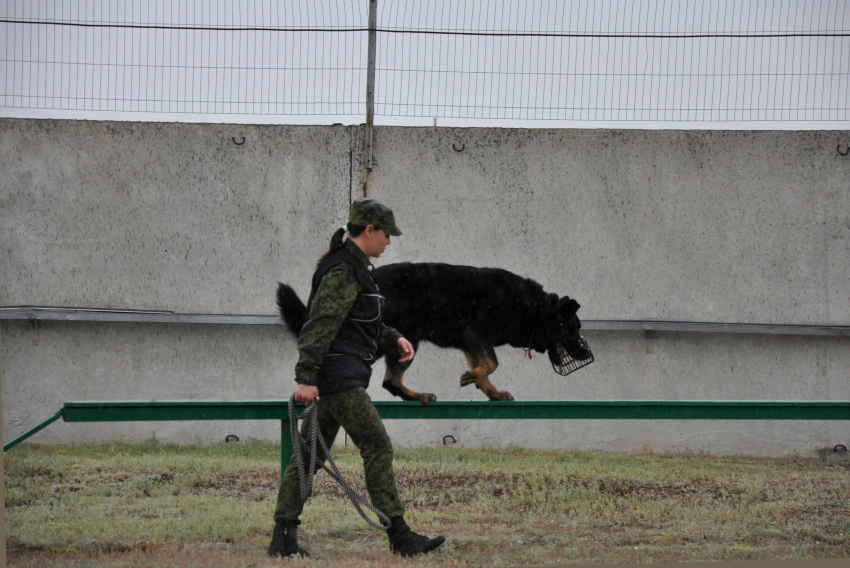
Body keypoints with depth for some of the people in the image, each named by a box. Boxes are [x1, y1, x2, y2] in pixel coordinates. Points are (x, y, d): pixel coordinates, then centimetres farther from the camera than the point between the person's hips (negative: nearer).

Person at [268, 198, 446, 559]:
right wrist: (307, 378, -27)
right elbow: (321, 324, -22)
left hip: (340, 377, 11)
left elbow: (365, 325, 27)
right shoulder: (343, 271, -14)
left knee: (310, 452, 8)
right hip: (339, 376, -11)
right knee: (378, 448, -8)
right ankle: (400, 537, -7)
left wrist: (395, 341, 12)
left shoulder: (353, 267, 19)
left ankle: (283, 539, 8)